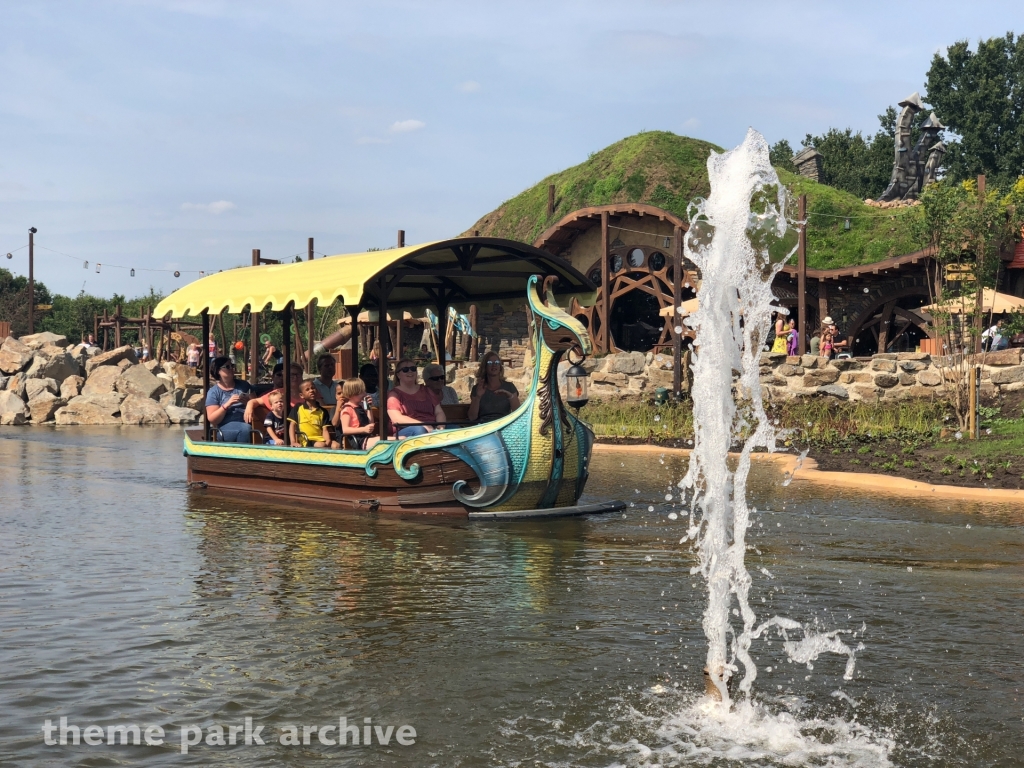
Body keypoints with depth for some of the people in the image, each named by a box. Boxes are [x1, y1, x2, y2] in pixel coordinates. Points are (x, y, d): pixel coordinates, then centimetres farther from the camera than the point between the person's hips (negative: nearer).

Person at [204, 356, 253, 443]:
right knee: (245, 428, -34)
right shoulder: (213, 392, 5)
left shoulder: (243, 385, 16)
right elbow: (212, 419, -2)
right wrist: (227, 404, -15)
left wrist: (248, 403, -5)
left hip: (246, 422, 3)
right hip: (227, 425, -3)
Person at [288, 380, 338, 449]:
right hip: (306, 441, -3)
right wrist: (293, 442, -8)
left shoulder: (322, 411, 14)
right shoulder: (298, 408, 9)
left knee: (336, 445, -25)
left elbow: (325, 430, 8)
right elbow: (292, 425, 6)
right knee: (321, 445, -34)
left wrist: (328, 441, -13)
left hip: (320, 439, 3)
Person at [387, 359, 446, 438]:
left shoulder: (426, 390, 23)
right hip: (405, 431, -3)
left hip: (431, 428, 3)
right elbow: (397, 418, -8)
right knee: (419, 430, -40)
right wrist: (423, 425, -20)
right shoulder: (394, 394, 8)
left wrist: (441, 426, -10)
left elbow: (439, 412, 15)